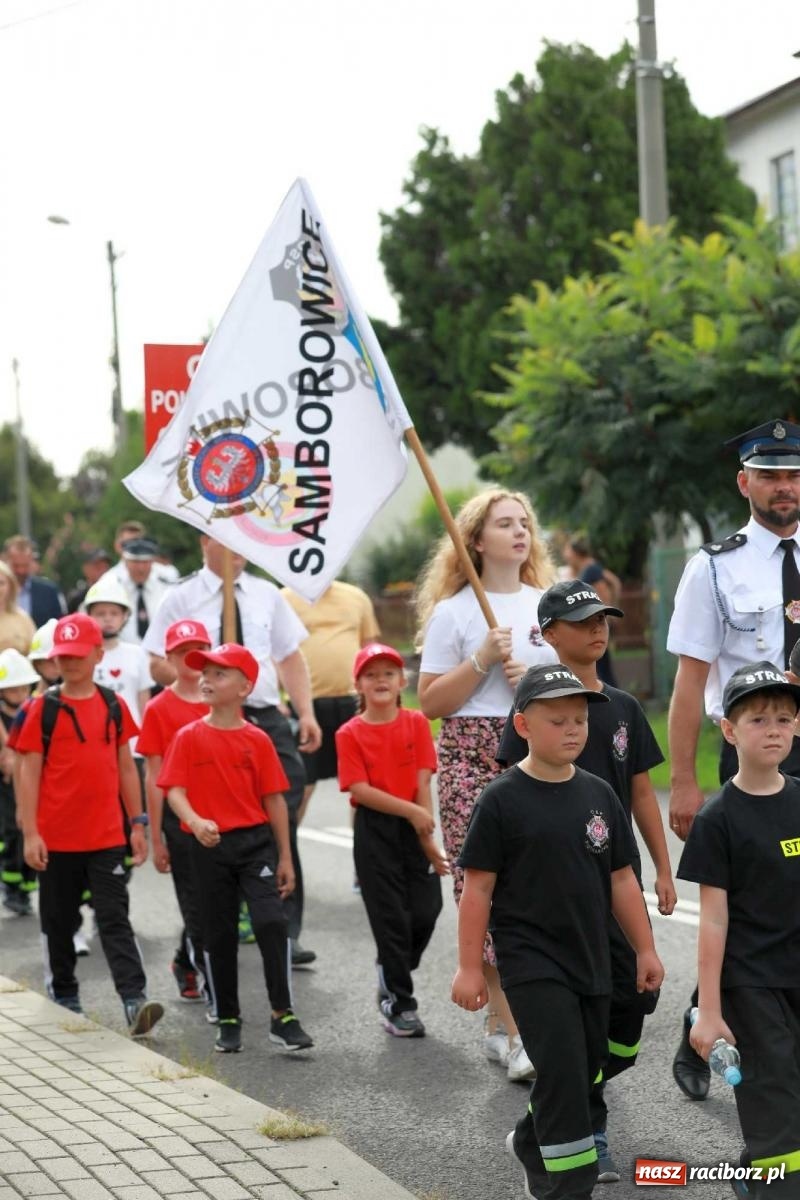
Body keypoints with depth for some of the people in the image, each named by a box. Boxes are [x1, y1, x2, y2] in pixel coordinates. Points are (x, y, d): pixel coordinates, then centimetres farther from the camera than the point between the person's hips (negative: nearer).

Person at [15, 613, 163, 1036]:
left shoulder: (114, 706, 6)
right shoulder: (43, 709, -2)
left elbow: (125, 767, 12)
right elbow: (29, 773, -3)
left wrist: (137, 823, 9)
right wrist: (30, 833, -9)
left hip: (106, 838, 1)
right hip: (57, 839, -1)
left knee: (115, 919, -5)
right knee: (58, 921, 11)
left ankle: (135, 1001, -13)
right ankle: (63, 998, 25)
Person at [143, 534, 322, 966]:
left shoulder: (266, 594, 12)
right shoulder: (182, 598, 2)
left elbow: (291, 658, 13)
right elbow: (158, 666, 0)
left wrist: (306, 714, 3)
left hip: (267, 719, 3)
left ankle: (285, 934, 1)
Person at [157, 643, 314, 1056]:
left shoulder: (257, 739, 1)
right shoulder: (189, 737, 0)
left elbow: (273, 799, 4)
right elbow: (174, 790, -7)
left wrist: (285, 857, 5)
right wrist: (196, 821, -27)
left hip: (256, 840, -1)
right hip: (210, 846, 1)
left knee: (271, 921, -15)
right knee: (219, 933, 9)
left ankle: (282, 1016, -8)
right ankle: (228, 1020, 22)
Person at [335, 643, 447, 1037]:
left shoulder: (416, 723, 3)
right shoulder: (350, 734, -3)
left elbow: (423, 783, -2)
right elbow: (360, 790, -11)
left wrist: (427, 835, -9)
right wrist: (411, 811, -17)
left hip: (414, 827, 2)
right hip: (374, 830, -2)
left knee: (426, 911, -1)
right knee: (391, 917, 0)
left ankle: (392, 976, 25)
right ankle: (399, 1004, 10)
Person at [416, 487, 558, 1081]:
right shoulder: (454, 611, 1)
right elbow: (430, 702, -2)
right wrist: (482, 660, -12)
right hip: (473, 758, -4)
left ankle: (502, 1020, 15)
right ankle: (514, 1032, -4)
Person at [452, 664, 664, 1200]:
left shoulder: (599, 794, 4)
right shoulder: (502, 800, -10)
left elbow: (621, 879, 10)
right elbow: (478, 888, -8)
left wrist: (645, 949, 10)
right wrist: (469, 967, -9)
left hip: (590, 958, 6)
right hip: (531, 960, -6)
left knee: (588, 1066, 15)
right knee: (562, 1069, -11)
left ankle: (531, 1145, 39)